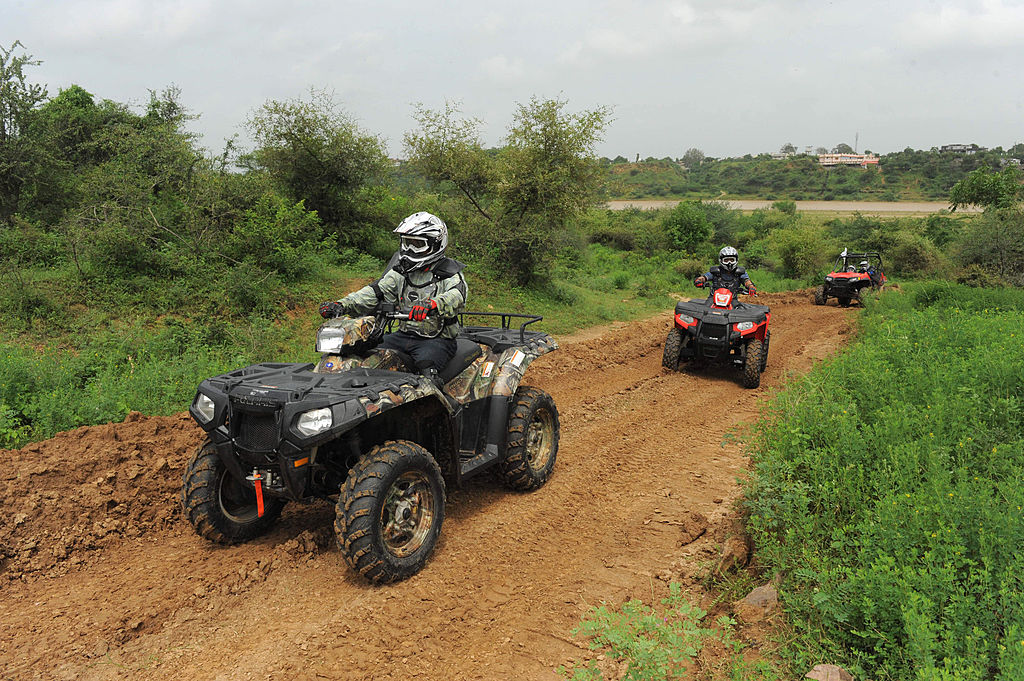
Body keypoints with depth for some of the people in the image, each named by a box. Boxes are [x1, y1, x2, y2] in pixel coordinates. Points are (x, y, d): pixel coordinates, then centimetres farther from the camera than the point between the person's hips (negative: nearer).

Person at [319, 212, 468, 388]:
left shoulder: (450, 273, -6)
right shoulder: (401, 272, 13)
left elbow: (457, 295, -27)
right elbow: (377, 291, 5)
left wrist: (432, 305, -50)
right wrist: (342, 305, -11)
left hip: (438, 339, -6)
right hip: (404, 335, 6)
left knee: (426, 366, -35)